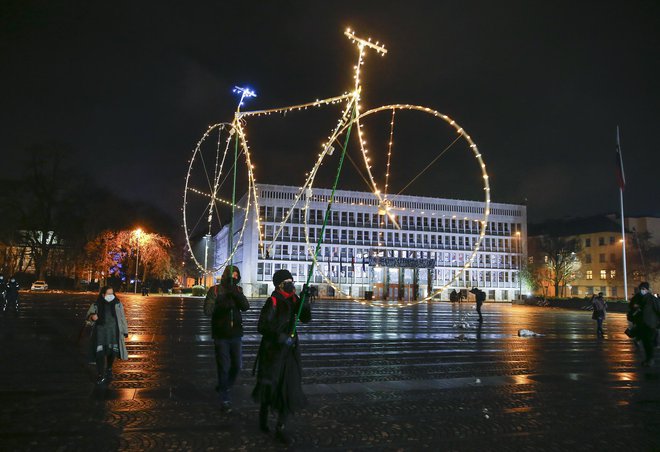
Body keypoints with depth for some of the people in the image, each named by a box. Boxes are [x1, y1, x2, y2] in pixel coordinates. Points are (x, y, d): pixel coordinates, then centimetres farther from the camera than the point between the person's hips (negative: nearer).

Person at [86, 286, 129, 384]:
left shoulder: (117, 304, -2)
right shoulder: (96, 304, -4)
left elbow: (122, 318, 4)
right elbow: (89, 315, 8)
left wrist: (125, 331, 5)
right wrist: (92, 316, -18)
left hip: (113, 331, 1)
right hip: (100, 331, -1)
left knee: (112, 352, 7)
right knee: (100, 353, -7)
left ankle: (109, 369, 35)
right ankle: (101, 375, 5)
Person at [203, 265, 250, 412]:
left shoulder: (238, 291, 4)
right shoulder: (215, 290, -6)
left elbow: (245, 306, -11)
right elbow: (208, 311, -16)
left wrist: (236, 295, -28)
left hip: (236, 335, 4)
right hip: (221, 336, -3)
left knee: (237, 365, 8)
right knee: (223, 367, 1)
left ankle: (223, 387, 34)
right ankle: (225, 399, 14)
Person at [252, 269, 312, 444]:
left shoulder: (293, 300, 3)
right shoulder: (273, 302, -15)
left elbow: (306, 319, -2)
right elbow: (262, 327, -20)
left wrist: (305, 301, -16)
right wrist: (280, 337, -27)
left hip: (290, 350, 5)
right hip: (273, 350, -5)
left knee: (289, 389, 0)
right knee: (269, 385, 13)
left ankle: (280, 428, 10)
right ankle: (263, 414, 41)